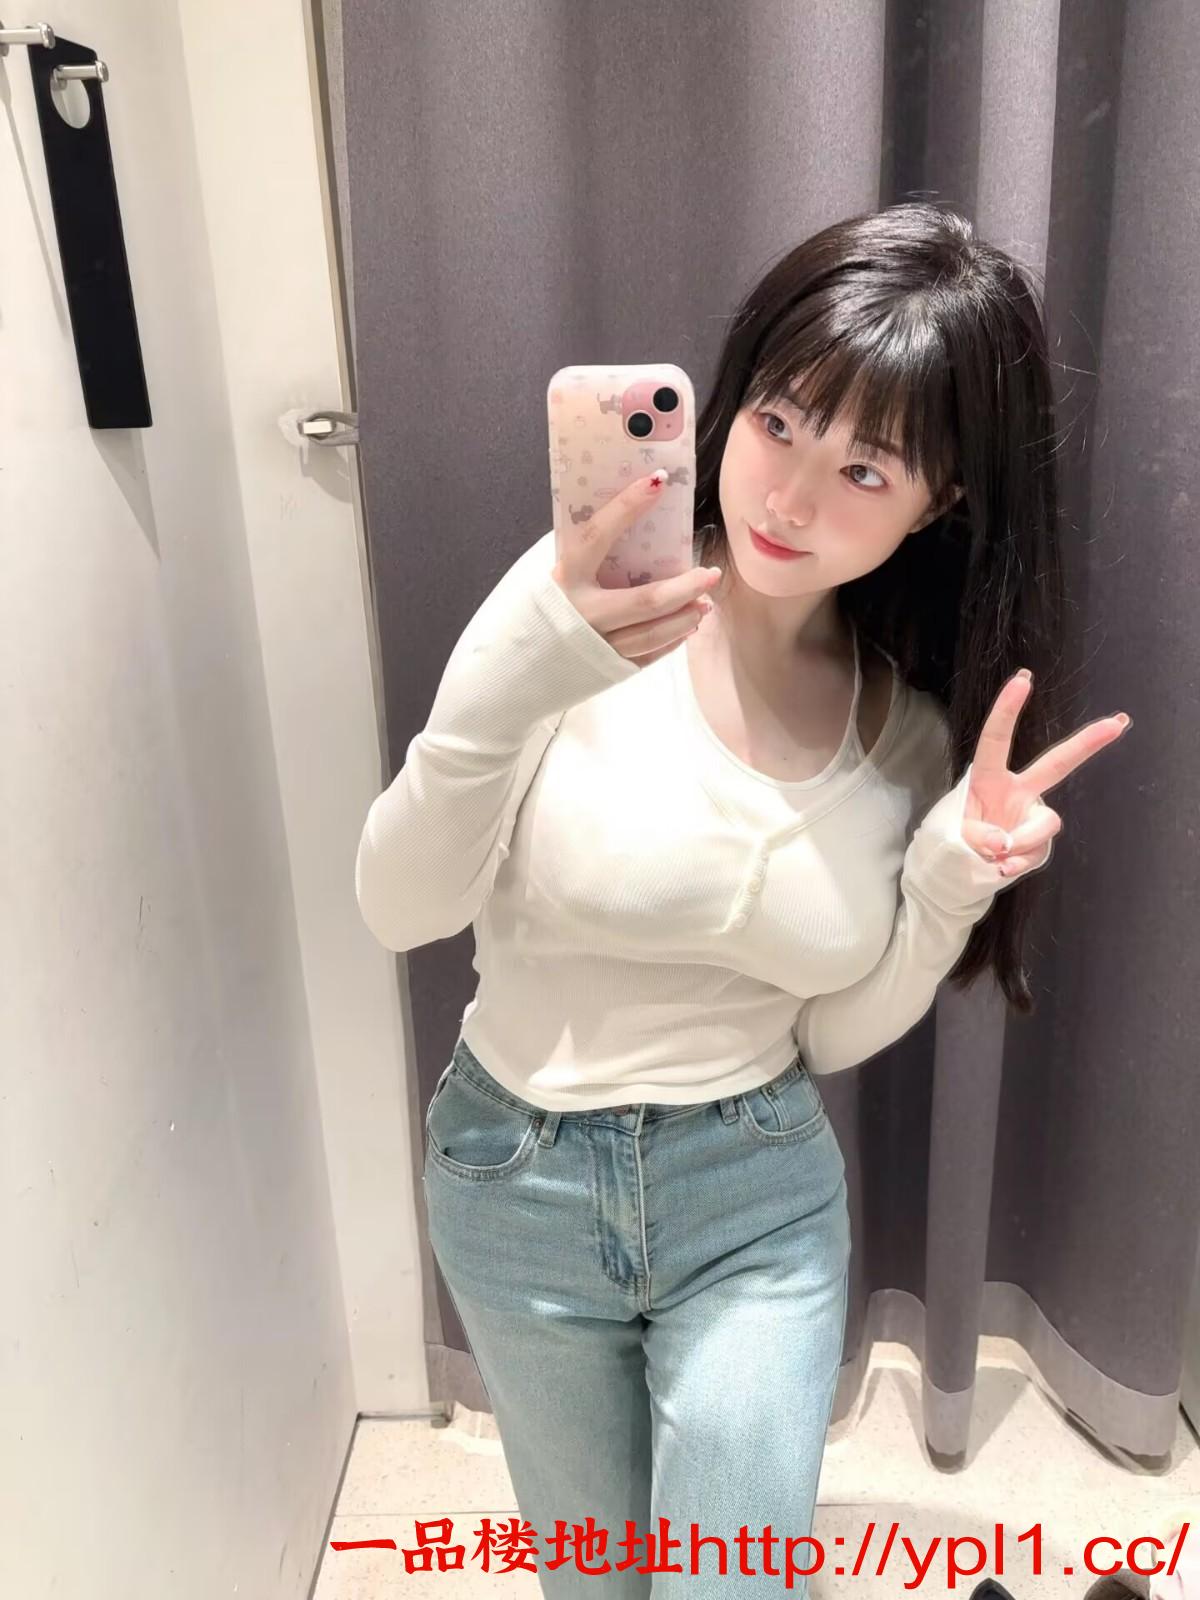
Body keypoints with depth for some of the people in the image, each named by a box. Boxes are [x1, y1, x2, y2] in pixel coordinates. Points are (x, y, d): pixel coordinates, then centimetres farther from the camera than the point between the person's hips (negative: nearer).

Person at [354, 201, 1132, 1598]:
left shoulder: (919, 725, -9)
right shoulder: (582, 610, -19)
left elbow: (836, 1036, -4)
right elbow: (398, 910, -21)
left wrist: (951, 879, -21)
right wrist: (505, 685, -37)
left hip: (761, 1194, 1)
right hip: (519, 1177, 0)